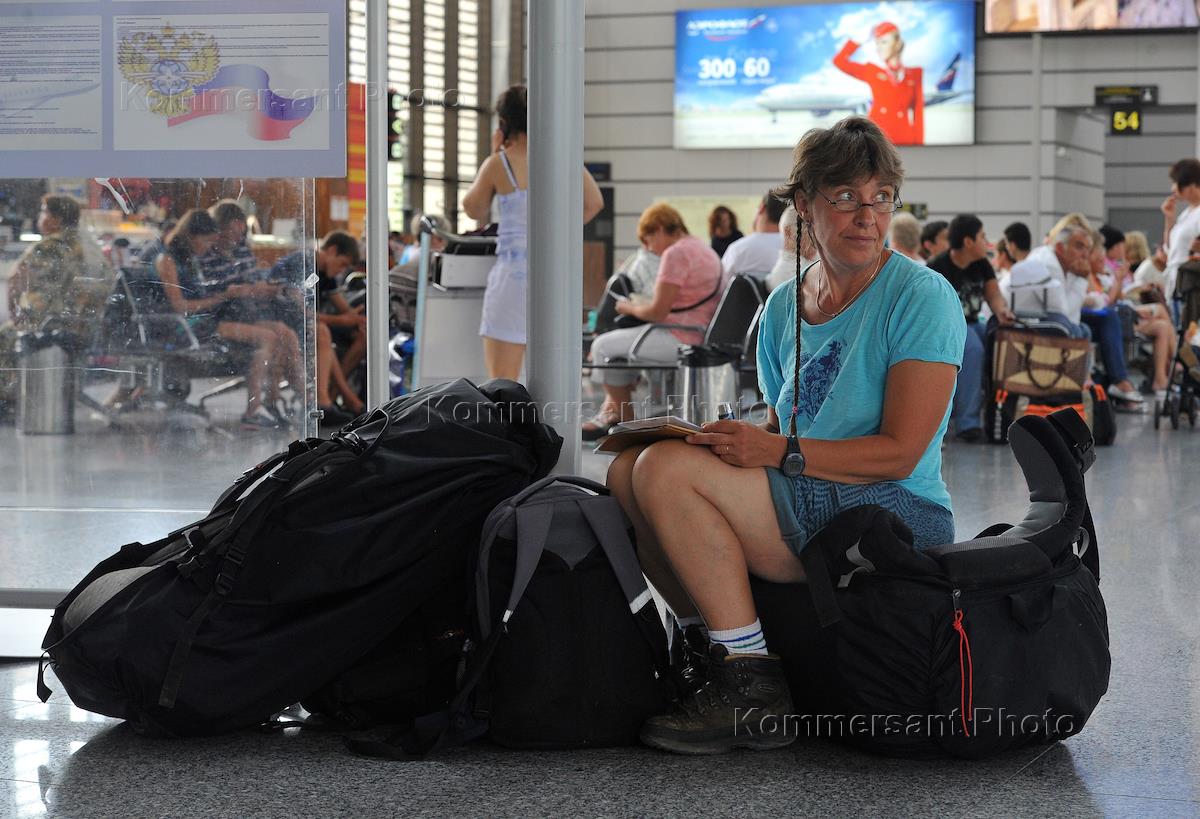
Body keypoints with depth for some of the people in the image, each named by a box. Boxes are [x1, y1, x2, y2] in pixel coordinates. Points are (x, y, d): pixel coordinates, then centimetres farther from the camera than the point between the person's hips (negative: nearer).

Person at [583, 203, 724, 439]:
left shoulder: (675, 254, -17)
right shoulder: (703, 249, 15)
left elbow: (658, 312, -19)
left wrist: (629, 308, 0)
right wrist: (639, 305, 16)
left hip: (681, 341, -11)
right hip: (701, 337, 11)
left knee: (603, 346, -1)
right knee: (619, 340, 25)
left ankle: (626, 421, 12)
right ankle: (610, 410, 21)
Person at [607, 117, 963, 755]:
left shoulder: (921, 296, -8)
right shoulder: (783, 307, 14)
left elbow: (900, 452, -14)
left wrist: (781, 451, -21)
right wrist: (734, 437, -6)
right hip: (812, 513, 8)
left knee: (669, 469, -22)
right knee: (628, 468, -5)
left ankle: (753, 685, -18)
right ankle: (706, 647, 3)